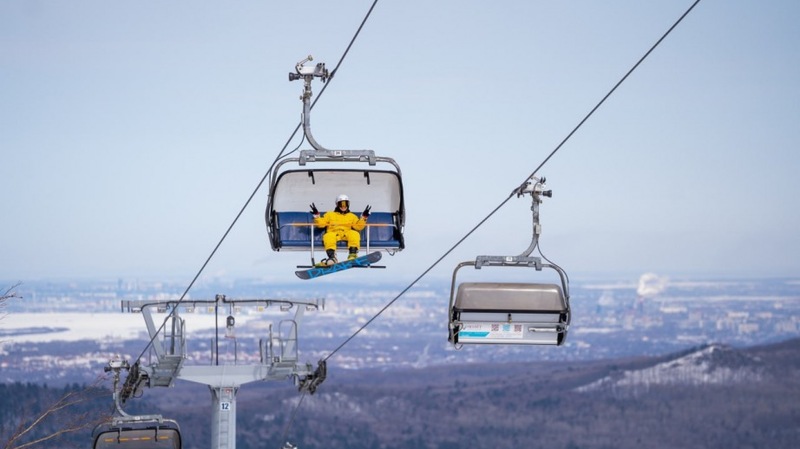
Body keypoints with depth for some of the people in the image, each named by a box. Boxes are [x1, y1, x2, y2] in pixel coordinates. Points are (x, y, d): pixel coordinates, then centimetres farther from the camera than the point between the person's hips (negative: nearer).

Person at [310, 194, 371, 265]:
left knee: (354, 234, -33)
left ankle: (353, 254, -43)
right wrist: (316, 215, -3)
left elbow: (358, 227, 14)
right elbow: (321, 223, 12)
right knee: (328, 237, -38)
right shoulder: (330, 214, 24)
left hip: (347, 234, 1)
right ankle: (332, 257, -49)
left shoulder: (352, 216, 27)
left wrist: (364, 218, 2)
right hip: (333, 233, -1)